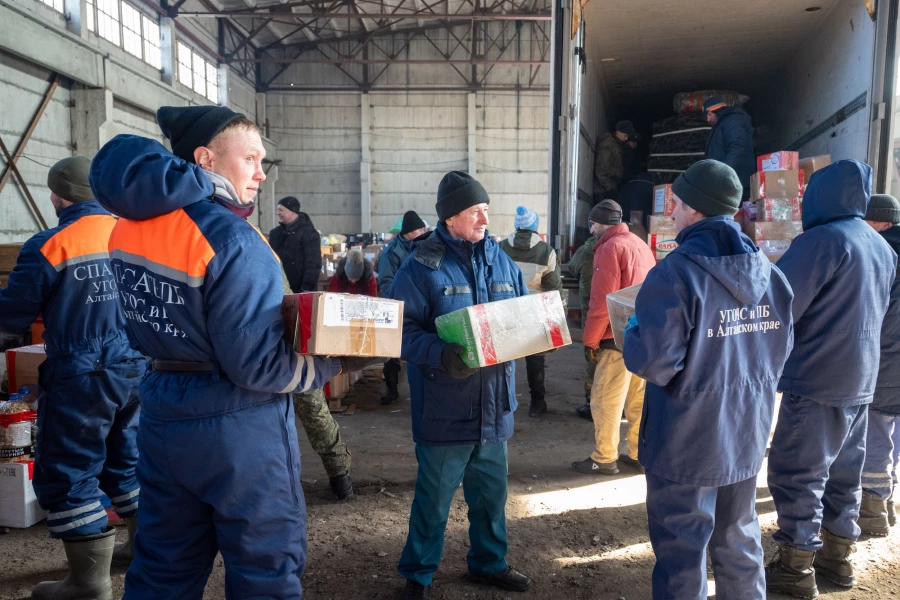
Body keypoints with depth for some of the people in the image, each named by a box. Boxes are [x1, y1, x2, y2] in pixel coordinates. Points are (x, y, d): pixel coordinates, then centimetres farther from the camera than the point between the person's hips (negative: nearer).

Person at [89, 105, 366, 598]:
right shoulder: (232, 240, -22)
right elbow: (258, 366, -23)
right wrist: (337, 359, -12)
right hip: (238, 434, -7)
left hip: (161, 425, 8)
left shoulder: (129, 227, 2)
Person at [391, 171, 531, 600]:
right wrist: (441, 356, -29)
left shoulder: (501, 261, 8)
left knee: (491, 491, 19)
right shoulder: (422, 266, -10)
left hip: (493, 401, 6)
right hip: (445, 404, -5)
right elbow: (403, 329, -14)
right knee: (434, 496, 7)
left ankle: (489, 563, 39)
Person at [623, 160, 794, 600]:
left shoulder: (675, 273, -20)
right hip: (747, 434, 7)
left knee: (682, 551, 8)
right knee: (739, 544, 22)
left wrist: (633, 333, -4)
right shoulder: (768, 271, 3)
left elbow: (653, 363, -24)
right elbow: (781, 349, 11)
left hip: (687, 441, -7)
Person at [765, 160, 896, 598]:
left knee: (797, 473, 0)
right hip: (859, 379, 9)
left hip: (817, 380, -9)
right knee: (842, 472, 16)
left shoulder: (822, 240, -17)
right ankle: (837, 556, 27)